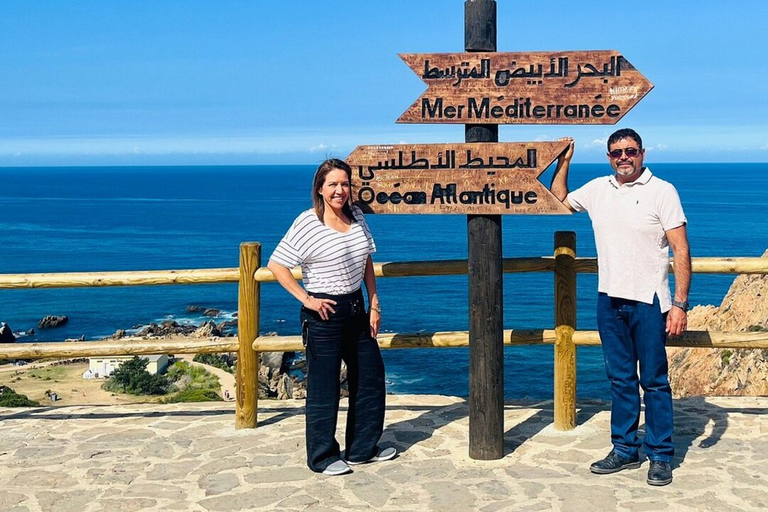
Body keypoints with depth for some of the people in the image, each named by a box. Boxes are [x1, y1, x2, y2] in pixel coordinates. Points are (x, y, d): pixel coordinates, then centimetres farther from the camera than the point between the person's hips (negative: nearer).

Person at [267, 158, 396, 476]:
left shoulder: (357, 218, 4)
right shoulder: (307, 223, -14)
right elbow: (276, 265, -15)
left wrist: (374, 305, 8)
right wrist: (306, 299, -17)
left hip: (356, 309, 7)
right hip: (324, 314, -7)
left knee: (370, 378, 14)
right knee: (323, 388, 2)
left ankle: (363, 448, 30)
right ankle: (322, 457, 18)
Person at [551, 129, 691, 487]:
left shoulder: (662, 191, -6)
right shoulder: (598, 189, 8)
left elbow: (681, 251, -8)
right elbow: (558, 202, 25)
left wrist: (680, 303, -15)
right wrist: (564, 162, 14)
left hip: (648, 301, -5)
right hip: (610, 299, 5)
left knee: (654, 381, 2)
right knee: (620, 379, 12)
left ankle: (660, 456, 11)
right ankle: (625, 449, 22)